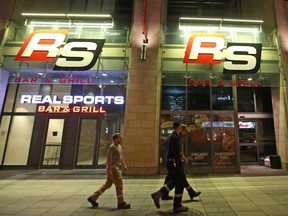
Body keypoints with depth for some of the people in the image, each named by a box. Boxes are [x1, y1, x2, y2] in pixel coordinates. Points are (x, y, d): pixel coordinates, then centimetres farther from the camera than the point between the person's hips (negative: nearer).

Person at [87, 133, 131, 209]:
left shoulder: (119, 146, 14)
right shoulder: (112, 147, -15)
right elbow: (109, 159, -20)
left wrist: (124, 165, 16)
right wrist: (110, 170, -24)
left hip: (116, 168, 10)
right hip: (112, 168, -10)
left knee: (107, 185, 15)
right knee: (119, 185, -4)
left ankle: (93, 198, 24)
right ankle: (121, 203, 8)